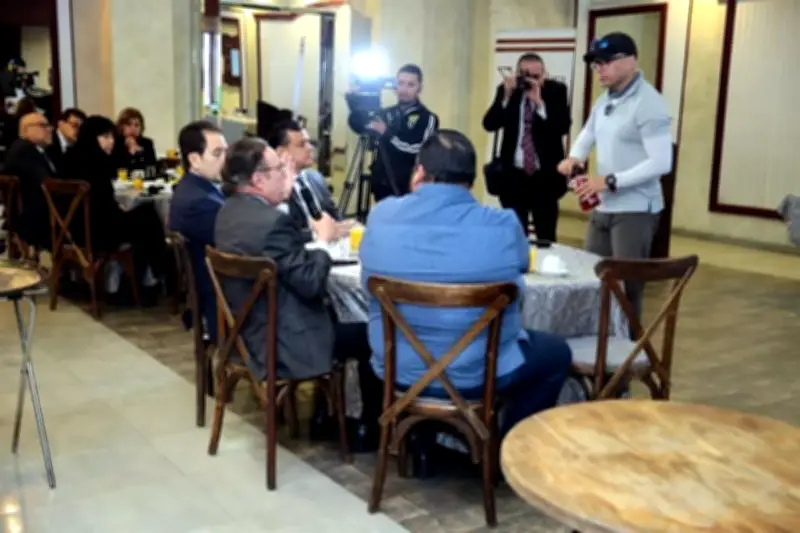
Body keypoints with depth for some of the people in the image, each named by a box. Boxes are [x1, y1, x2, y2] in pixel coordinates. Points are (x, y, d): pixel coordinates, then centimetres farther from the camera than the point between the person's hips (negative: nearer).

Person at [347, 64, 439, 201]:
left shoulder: (427, 118, -4)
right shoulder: (386, 114, 13)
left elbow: (419, 150, -16)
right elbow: (358, 125, 5)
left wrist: (387, 133, -20)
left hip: (409, 191, -5)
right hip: (383, 188, 5)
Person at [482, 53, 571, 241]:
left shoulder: (556, 90, -2)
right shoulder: (507, 89, 3)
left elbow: (564, 127, -14)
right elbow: (489, 125, -6)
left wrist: (540, 102, -22)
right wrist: (506, 97, -17)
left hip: (545, 176, -2)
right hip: (513, 174, 2)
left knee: (546, 237, -1)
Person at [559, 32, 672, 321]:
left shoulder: (648, 103, -14)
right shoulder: (604, 101, 12)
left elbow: (661, 163, -20)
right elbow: (588, 134, 26)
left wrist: (610, 181, -24)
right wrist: (574, 157, 2)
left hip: (635, 210, -8)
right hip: (603, 208, 8)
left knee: (627, 286, -4)